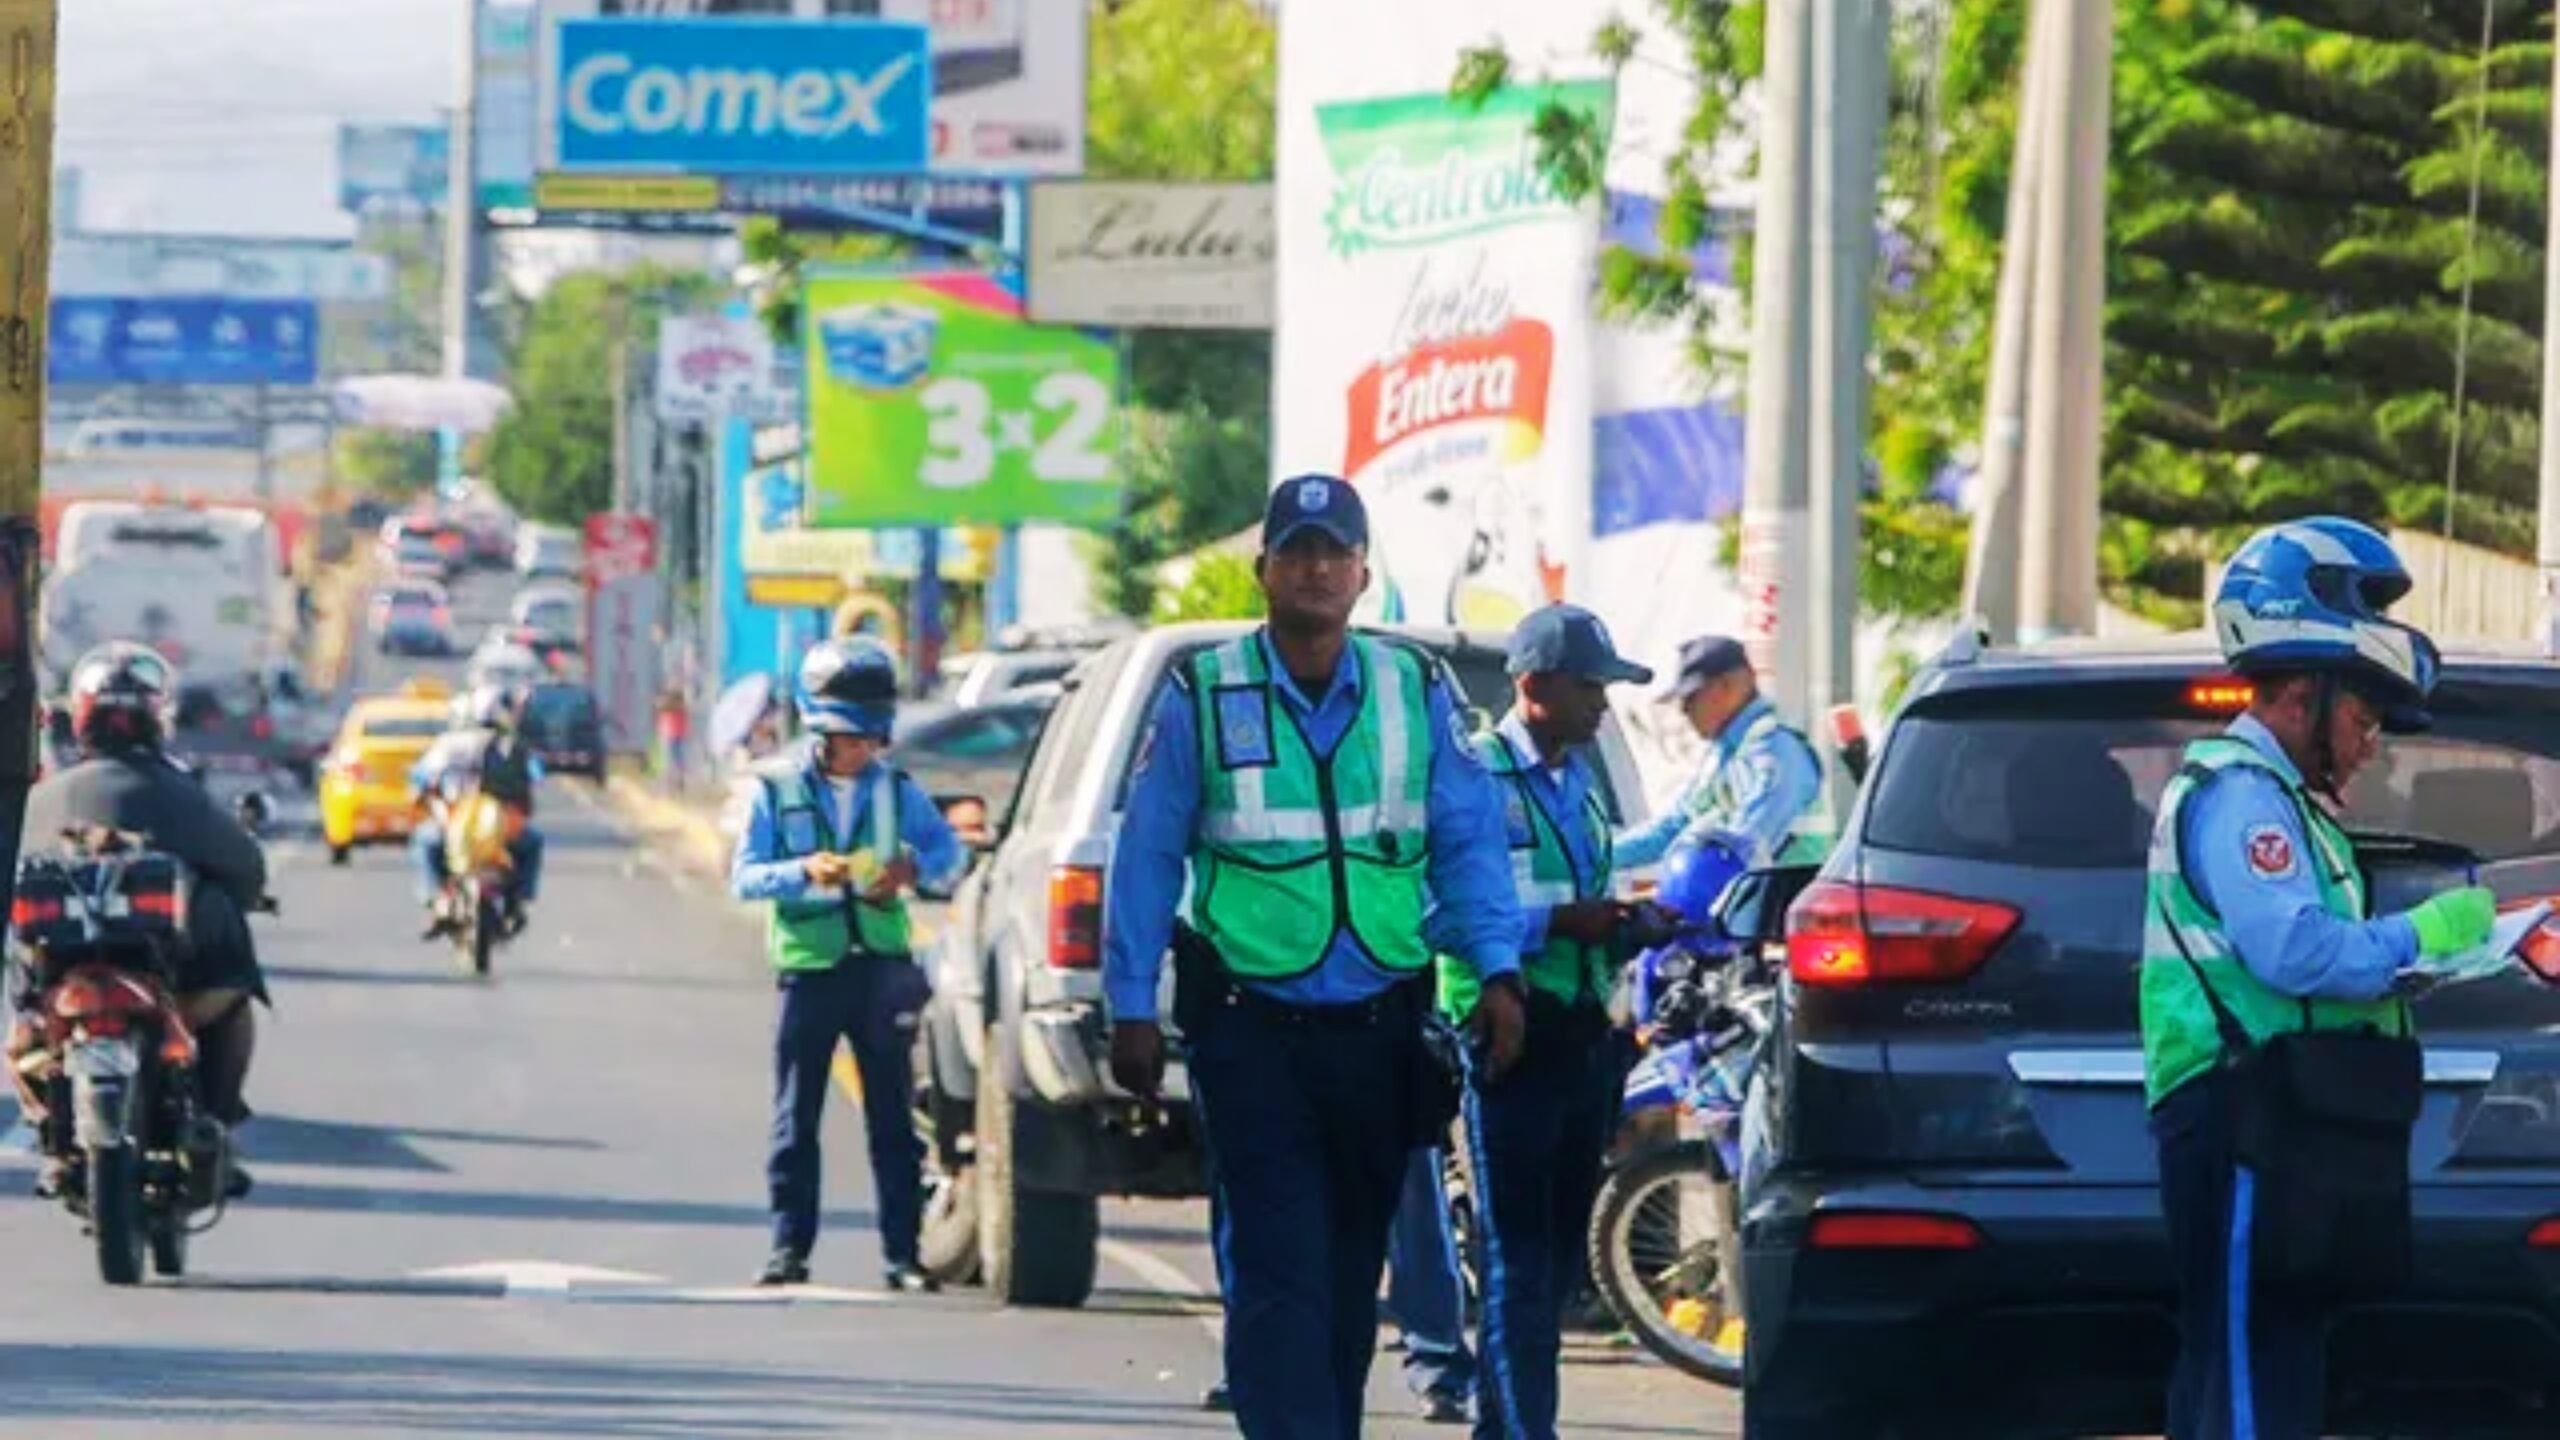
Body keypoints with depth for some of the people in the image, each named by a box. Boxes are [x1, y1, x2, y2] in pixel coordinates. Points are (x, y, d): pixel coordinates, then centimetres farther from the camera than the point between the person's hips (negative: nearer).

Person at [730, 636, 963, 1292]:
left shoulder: (896, 789, 7)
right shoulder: (778, 788, 1)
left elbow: (952, 854, 5)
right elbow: (744, 876, -4)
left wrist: (916, 869, -17)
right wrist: (803, 872, -22)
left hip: (881, 966, 1)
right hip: (808, 968, -1)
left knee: (892, 1119, 2)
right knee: (796, 1120, 0)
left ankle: (902, 1253, 4)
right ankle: (790, 1247, 5)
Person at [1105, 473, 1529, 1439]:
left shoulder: (1418, 693, 8)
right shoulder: (1203, 699, 1)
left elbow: (1468, 843, 7)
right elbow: (1147, 859, 3)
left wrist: (1496, 970, -7)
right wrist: (1131, 1009, 0)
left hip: (1379, 1032, 3)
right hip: (1251, 1027, -3)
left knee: (1350, 1275, 11)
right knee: (1277, 1273, -10)